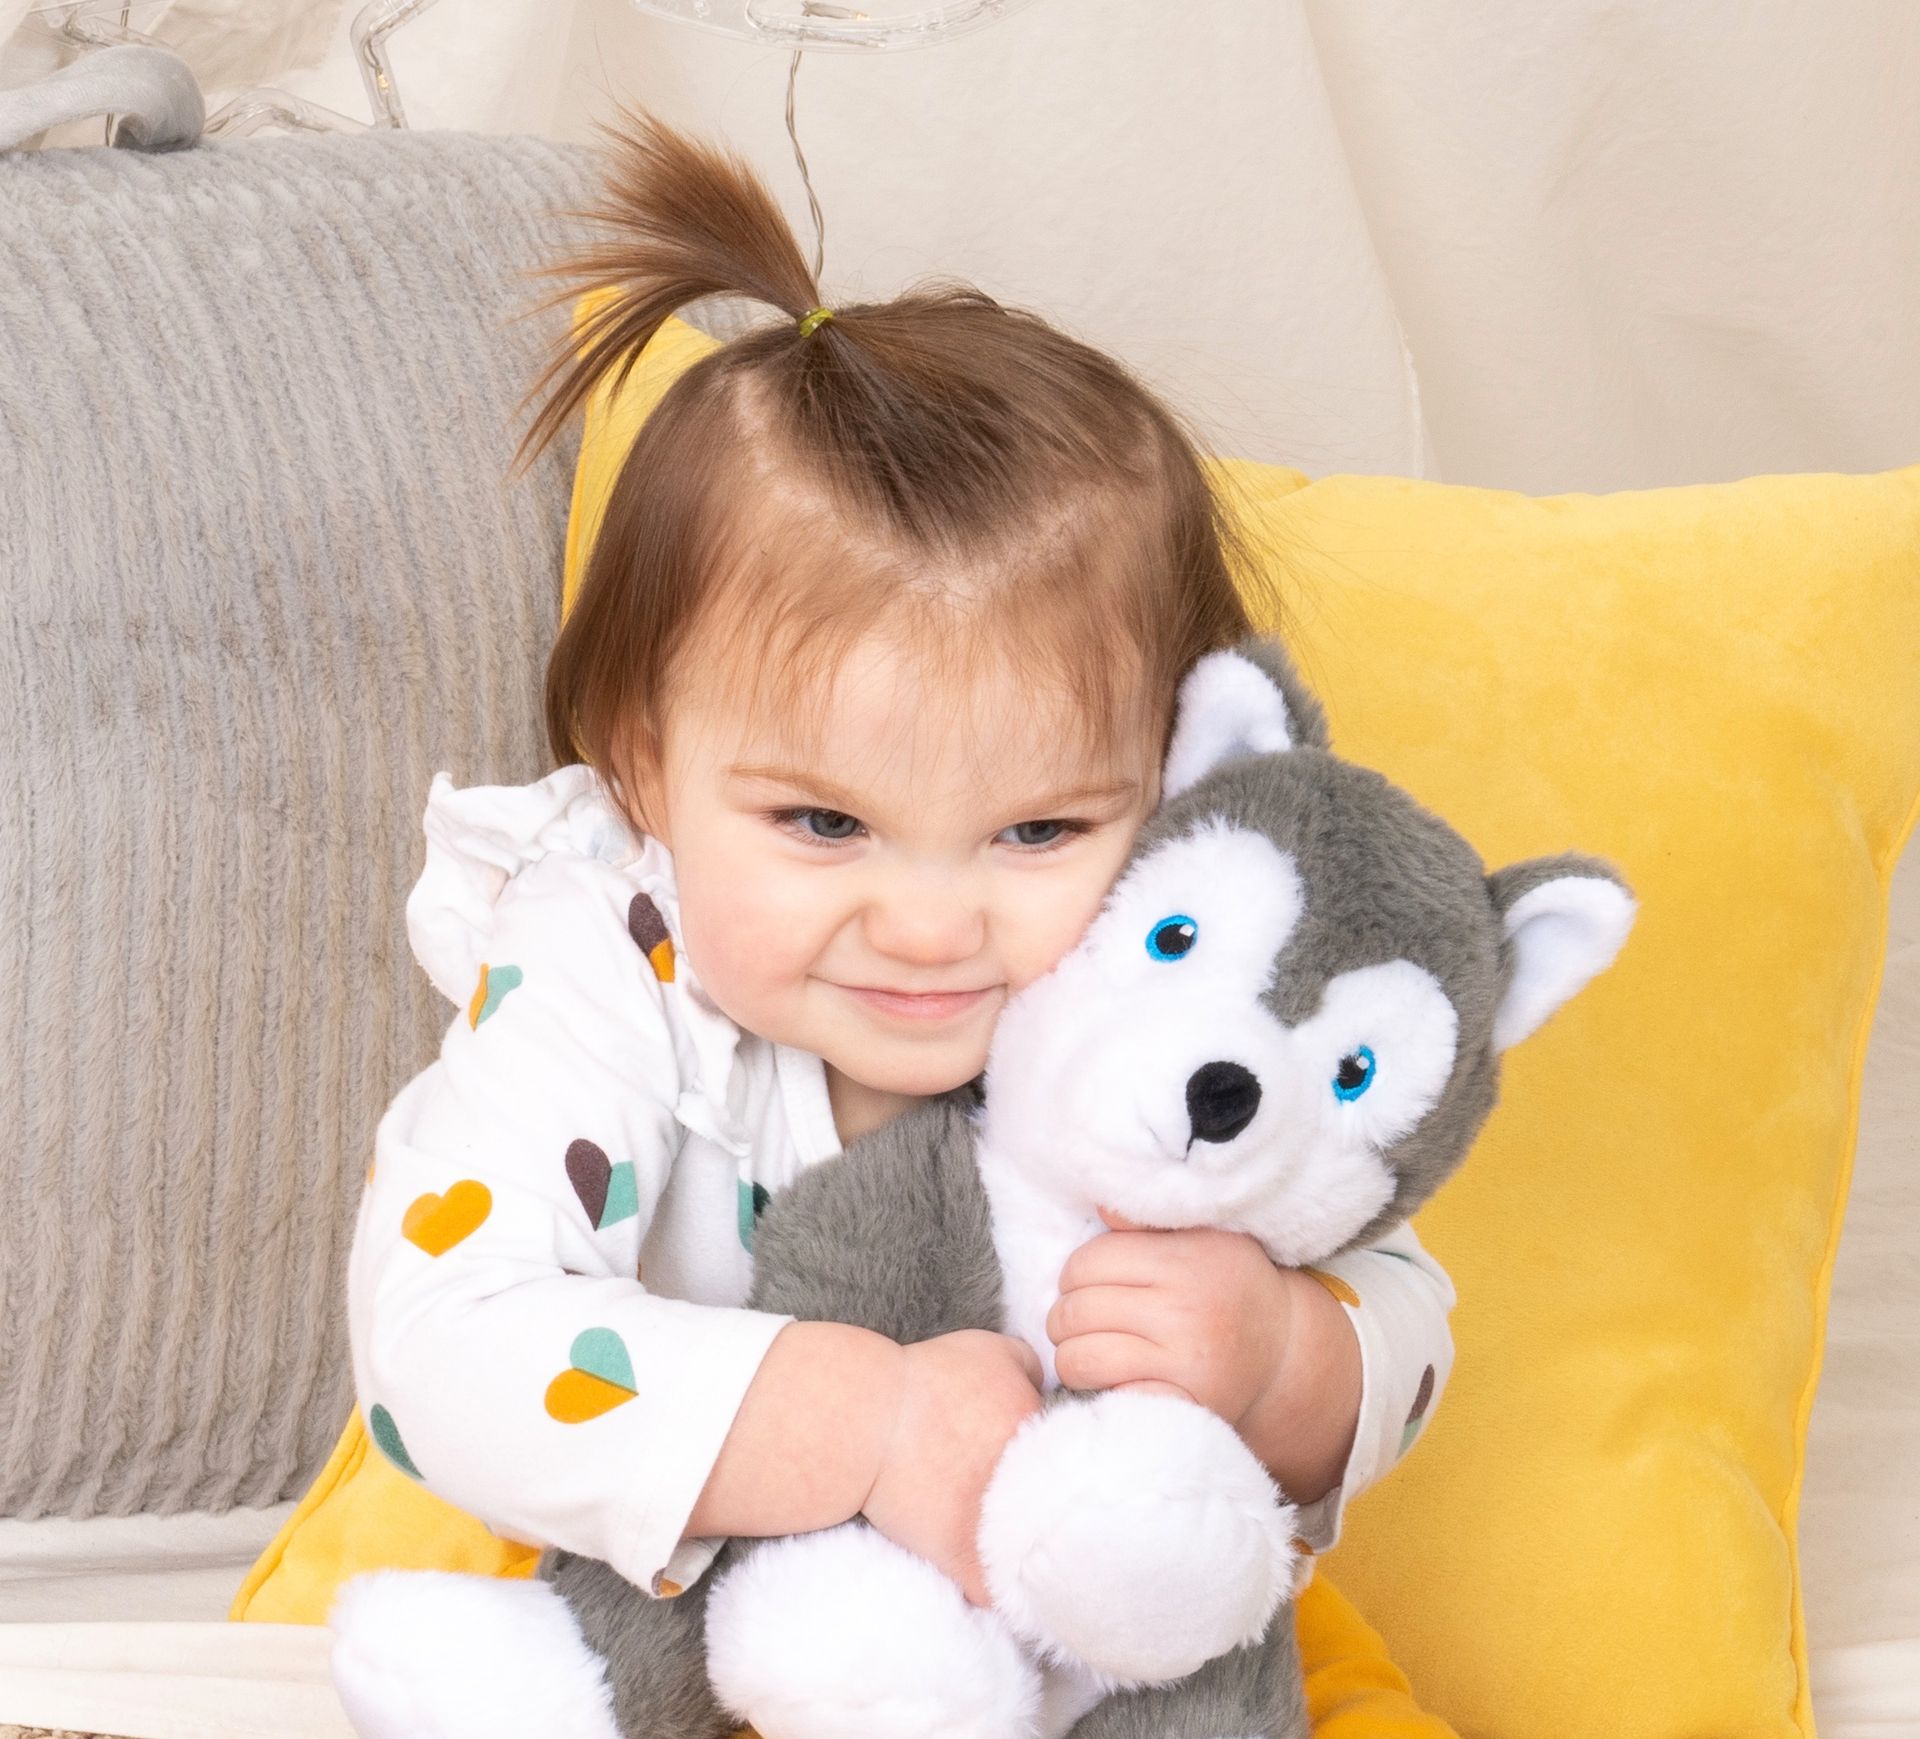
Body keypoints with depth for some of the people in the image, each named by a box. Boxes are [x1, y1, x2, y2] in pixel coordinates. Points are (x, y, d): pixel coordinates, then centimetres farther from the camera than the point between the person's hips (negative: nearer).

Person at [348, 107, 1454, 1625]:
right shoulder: (601, 975, -30)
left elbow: (1401, 1322, -14)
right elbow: (442, 1341, -42)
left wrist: (1277, 1361, -39)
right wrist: (864, 1423, -50)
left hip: (1079, 1634, 1)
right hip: (644, 1635, -1)